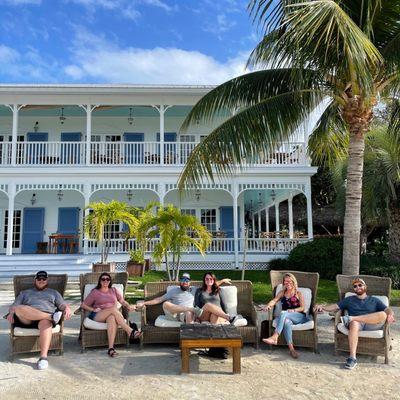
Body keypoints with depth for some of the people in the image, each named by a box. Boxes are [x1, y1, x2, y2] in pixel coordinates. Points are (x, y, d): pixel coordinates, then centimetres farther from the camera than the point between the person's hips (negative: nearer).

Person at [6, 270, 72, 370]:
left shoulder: (54, 293, 29)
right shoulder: (24, 293, 32)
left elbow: (63, 305, 16)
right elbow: (14, 306, 21)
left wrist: (67, 309, -9)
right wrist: (11, 313, -4)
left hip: (45, 318, -1)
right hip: (27, 320, 1)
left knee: (46, 323, -39)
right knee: (19, 309, -33)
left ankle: (43, 357, -50)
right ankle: (51, 316, -36)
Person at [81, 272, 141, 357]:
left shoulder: (114, 290, 21)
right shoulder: (95, 292, 13)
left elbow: (122, 301, 11)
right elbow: (83, 305, 9)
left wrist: (129, 306, -10)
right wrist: (93, 309, -8)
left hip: (113, 314, 2)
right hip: (97, 316, -2)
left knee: (112, 318, -38)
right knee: (113, 309, -33)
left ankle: (111, 348, -48)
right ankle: (130, 331, -37)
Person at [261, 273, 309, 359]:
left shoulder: (298, 293, 12)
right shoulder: (281, 293, 19)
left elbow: (302, 308, 5)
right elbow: (274, 300, 2)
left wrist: (293, 310, -15)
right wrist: (268, 305, -21)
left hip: (300, 317, -2)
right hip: (286, 317, 2)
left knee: (283, 313, -34)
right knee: (286, 322, -37)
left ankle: (274, 337, -47)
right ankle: (291, 348, -46)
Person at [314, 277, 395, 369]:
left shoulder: (374, 300, 24)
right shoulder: (349, 299, 23)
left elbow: (387, 310, 10)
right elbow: (335, 307, 12)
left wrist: (390, 314, -15)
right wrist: (323, 307, -8)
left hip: (372, 325, 0)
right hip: (357, 323, 0)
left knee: (383, 315, -30)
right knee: (354, 323, -38)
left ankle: (351, 318, -30)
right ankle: (352, 358, -43)